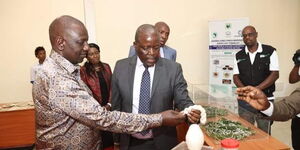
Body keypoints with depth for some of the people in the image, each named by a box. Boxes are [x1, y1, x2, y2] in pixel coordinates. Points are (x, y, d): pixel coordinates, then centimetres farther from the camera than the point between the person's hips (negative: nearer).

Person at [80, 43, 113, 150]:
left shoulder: (106, 67, 6)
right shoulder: (83, 70, -7)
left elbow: (112, 86, 6)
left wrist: (109, 104, -4)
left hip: (108, 107, 3)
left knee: (109, 135, 6)